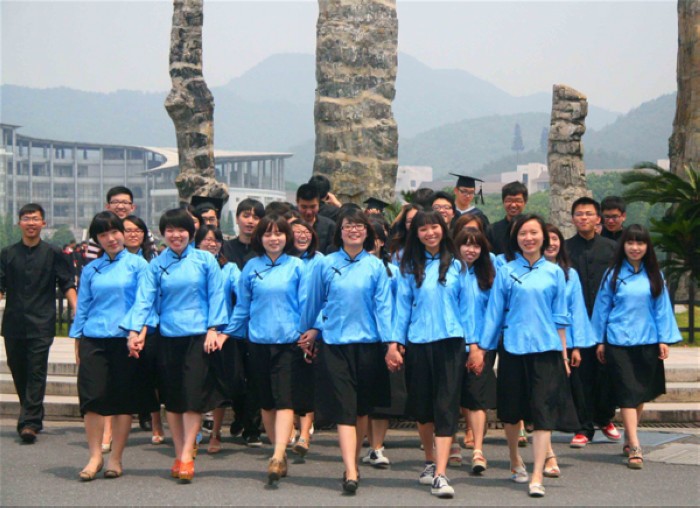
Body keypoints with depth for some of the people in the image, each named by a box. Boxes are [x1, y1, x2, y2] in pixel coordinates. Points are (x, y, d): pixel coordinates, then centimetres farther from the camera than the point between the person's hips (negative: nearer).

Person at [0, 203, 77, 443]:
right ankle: (32, 417, 23)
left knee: (37, 371, -9)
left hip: (41, 323, -3)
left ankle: (29, 422, -11)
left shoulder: (53, 254, 4)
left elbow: (67, 285, 4)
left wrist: (77, 310, -7)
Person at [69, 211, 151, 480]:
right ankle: (95, 456, 6)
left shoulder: (137, 264, 3)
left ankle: (115, 458, 10)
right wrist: (77, 343, 10)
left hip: (125, 338, -2)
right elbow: (82, 307, 14)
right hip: (94, 340, 3)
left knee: (123, 400, 2)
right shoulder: (91, 270, 13)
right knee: (93, 397, -3)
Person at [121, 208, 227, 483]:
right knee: (172, 398, 6)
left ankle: (186, 456, -4)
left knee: (193, 396, -7)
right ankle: (179, 454, 15)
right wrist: (134, 330, -11)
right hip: (168, 337, 2)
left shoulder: (205, 261, 2)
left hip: (198, 336, -2)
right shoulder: (156, 265, 6)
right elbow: (144, 298, 0)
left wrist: (212, 329, -5)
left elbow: (216, 295, 2)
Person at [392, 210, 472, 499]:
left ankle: (440, 475, -12)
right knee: (422, 406, 10)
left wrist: (472, 343, 3)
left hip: (450, 342, -1)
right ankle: (430, 462, 31)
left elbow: (465, 306, 6)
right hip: (418, 343, 1)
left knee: (446, 407, -8)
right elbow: (403, 306, 5)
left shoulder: (456, 265, 4)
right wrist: (395, 342, -2)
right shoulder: (410, 268, 5)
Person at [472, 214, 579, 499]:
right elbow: (494, 313, 5)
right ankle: (516, 462, 34)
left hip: (546, 349, 0)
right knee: (512, 411, 11)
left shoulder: (554, 272, 6)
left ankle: (537, 477, -11)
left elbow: (560, 315, 9)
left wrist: (563, 351, 6)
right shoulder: (505, 273, 4)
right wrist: (481, 349, 3)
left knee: (544, 412, -9)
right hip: (513, 348, 1)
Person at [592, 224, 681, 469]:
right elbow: (602, 308, 5)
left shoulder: (654, 275, 4)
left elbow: (662, 308, 6)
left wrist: (664, 339, 1)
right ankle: (634, 447, -12)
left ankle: (629, 438, 29)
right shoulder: (613, 275, 0)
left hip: (647, 342, 2)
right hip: (619, 342, -2)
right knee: (627, 392, -8)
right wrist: (600, 341, 6)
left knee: (642, 393, 11)